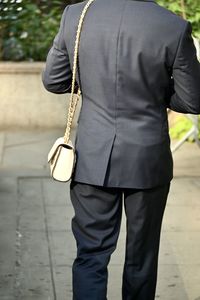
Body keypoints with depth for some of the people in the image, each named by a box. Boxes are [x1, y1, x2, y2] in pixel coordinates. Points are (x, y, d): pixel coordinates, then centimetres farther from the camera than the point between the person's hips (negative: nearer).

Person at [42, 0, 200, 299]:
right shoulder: (175, 28, -15)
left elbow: (53, 80, 4)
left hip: (93, 160, 1)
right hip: (147, 161, -1)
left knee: (90, 254, 9)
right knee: (141, 256, 17)